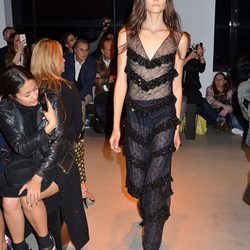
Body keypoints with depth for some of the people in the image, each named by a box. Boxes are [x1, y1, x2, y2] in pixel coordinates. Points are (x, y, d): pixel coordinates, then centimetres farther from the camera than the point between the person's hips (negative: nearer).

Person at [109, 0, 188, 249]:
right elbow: (121, 81, 0)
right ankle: (149, 216, 46)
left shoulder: (178, 40, 0)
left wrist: (176, 127, 9)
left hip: (164, 116, -1)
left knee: (156, 181, -1)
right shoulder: (126, 35, 1)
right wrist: (116, 126, -2)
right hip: (135, 116, 2)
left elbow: (176, 85, 6)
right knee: (137, 181, 11)